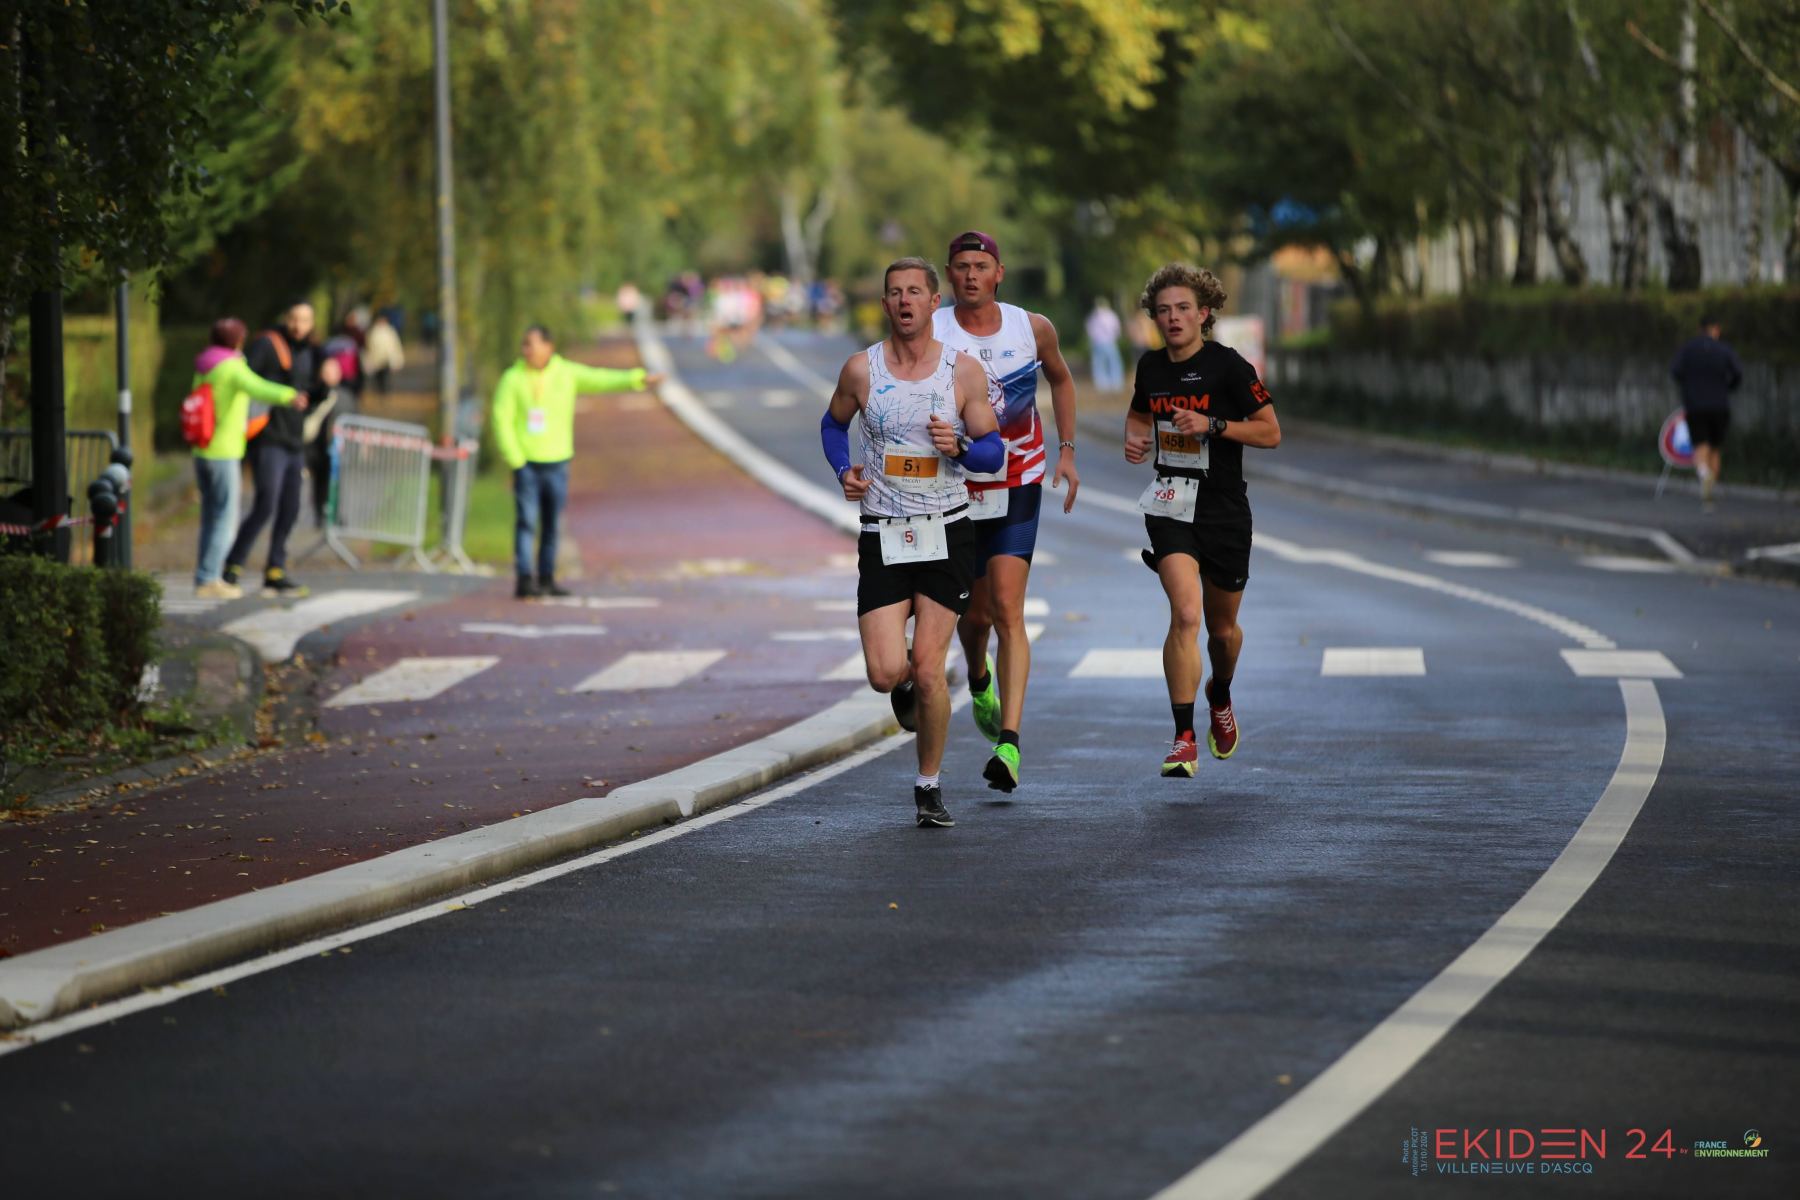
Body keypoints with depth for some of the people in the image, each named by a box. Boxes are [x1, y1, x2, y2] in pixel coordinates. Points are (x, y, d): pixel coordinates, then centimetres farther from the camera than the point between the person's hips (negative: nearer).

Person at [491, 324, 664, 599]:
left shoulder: (567, 374, 3)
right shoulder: (513, 378, -4)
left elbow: (602, 379, -2)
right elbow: (502, 419, -5)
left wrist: (639, 378, -14)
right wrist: (515, 460, -11)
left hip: (556, 462, 3)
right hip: (525, 463, -3)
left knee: (552, 524, 9)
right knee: (526, 521, -10)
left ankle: (546, 579, 19)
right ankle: (524, 580, -12)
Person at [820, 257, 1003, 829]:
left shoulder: (963, 370, -2)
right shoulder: (861, 369, 0)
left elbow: (994, 451, 4)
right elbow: (833, 423, 19)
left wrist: (960, 448, -18)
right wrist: (844, 471, 1)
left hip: (946, 534, -1)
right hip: (883, 538, 1)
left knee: (928, 668, -7)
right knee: (886, 673, -9)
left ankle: (929, 785, 11)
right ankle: (908, 686, 31)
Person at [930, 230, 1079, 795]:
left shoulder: (1033, 329, -3)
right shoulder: (930, 335, -10)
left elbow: (1060, 379, 18)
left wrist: (1067, 451, 12)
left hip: (1018, 491, 0)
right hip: (956, 490, 1)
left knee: (1007, 612, -14)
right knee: (974, 613, 14)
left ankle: (1008, 743, -21)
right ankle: (979, 680, 51)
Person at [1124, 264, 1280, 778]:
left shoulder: (1228, 365, -9)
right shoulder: (1151, 365, 4)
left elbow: (1270, 431, -7)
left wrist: (1212, 425, -19)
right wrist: (1134, 438, 3)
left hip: (1224, 511, -1)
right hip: (1171, 505, 1)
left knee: (1223, 628, 13)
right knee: (1185, 612, -20)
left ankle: (1220, 698, 48)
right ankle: (1184, 739, -19)